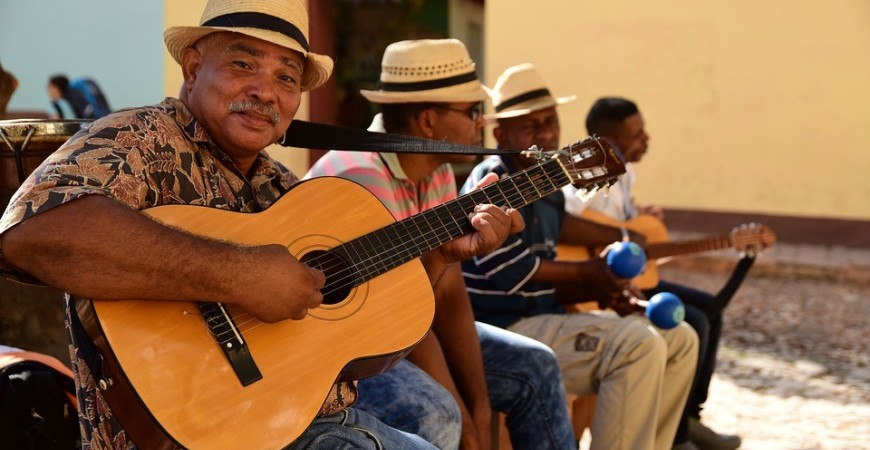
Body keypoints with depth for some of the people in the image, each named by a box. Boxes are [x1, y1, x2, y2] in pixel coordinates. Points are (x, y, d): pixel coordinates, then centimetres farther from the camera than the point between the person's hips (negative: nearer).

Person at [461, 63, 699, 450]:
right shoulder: (492, 181, -11)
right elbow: (510, 272, -20)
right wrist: (586, 272, -8)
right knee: (639, 344, -26)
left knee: (679, 338, 9)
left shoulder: (549, 190, 16)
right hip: (506, 328, -10)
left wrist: (603, 292, -3)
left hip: (545, 317, 10)